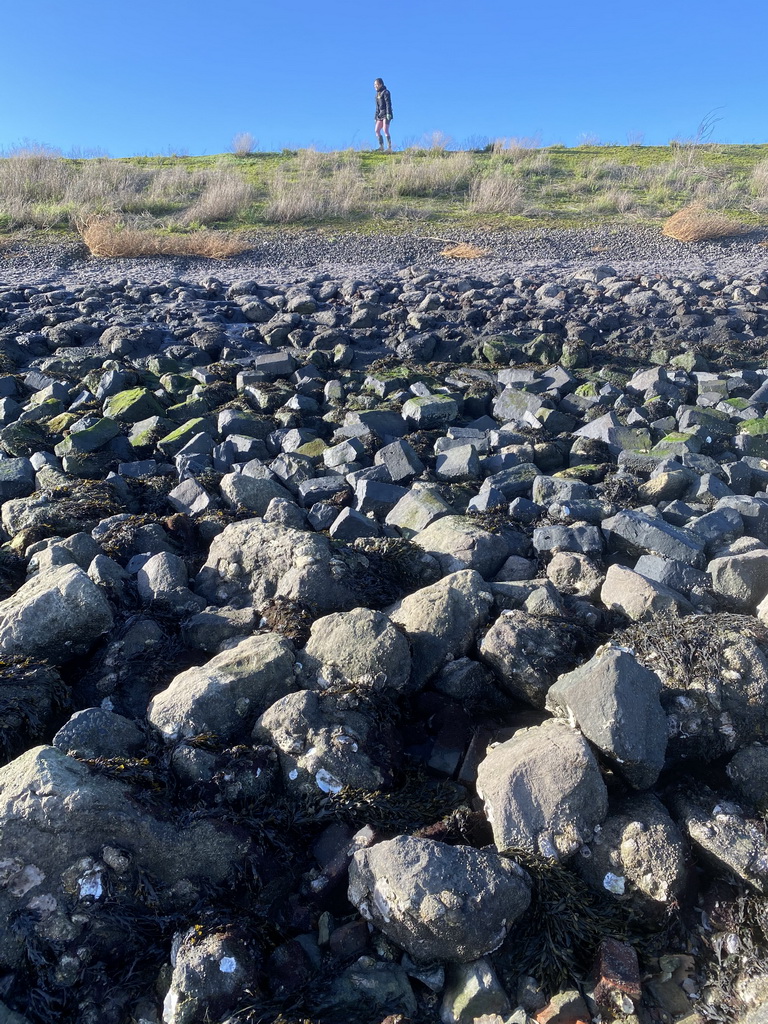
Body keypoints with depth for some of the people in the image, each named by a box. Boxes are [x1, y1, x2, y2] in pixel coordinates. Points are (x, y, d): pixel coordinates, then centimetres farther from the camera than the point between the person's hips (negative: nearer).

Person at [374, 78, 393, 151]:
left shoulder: (385, 92, -3)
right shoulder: (377, 94, 20)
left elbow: (388, 103, -13)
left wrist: (388, 114, -23)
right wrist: (376, 117, 18)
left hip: (386, 115, -8)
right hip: (380, 115, 8)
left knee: (385, 130, -18)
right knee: (377, 131, 0)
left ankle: (389, 148, -20)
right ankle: (381, 146, 3)